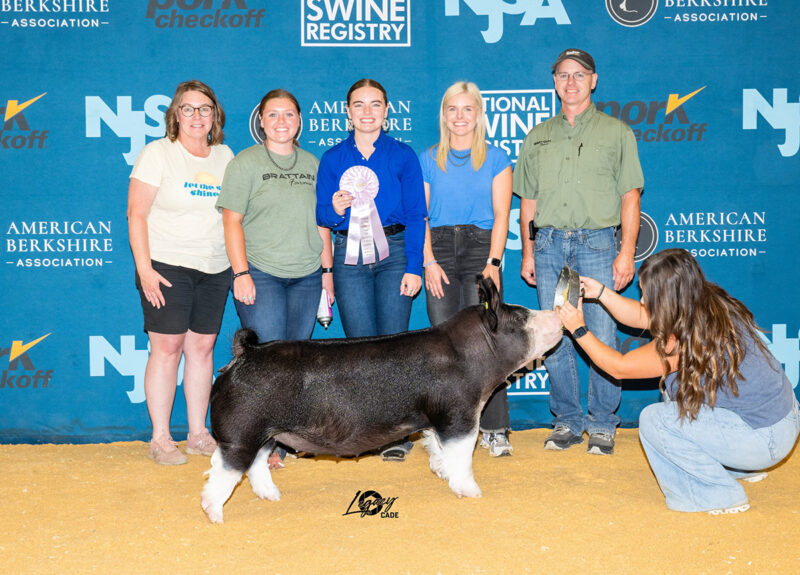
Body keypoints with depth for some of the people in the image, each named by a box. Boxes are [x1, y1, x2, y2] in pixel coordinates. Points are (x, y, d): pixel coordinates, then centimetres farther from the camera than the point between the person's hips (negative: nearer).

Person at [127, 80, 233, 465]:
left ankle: (198, 434, 15)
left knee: (203, 347, 6)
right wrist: (144, 267, -14)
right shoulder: (157, 153, -3)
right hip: (167, 265, -4)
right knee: (167, 348, -5)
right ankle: (160, 439, 4)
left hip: (214, 270, 4)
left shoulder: (225, 156, 11)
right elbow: (136, 214, -7)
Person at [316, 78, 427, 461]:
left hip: (393, 253, -1)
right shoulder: (333, 158, 10)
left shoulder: (402, 155, 5)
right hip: (349, 257, 1)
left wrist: (414, 267, -7)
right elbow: (321, 215, 9)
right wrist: (335, 209, -15)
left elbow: (416, 214, 2)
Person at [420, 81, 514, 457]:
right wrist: (429, 262, -4)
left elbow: (501, 214, 3)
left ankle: (495, 429, -6)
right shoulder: (427, 160, 14)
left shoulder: (495, 159, 10)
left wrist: (493, 263, -8)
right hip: (439, 247, 2)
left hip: (481, 246, -2)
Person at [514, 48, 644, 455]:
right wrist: (528, 253, 11)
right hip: (549, 244, 3)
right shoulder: (537, 138, 17)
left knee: (602, 338, -5)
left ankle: (602, 425, 8)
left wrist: (627, 252, -6)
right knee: (554, 339, 2)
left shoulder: (616, 132, 9)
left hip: (597, 243, -3)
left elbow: (630, 197, 3)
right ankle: (567, 421, 14)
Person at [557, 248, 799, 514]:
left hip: (764, 439, -9)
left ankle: (720, 494, 4)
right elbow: (638, 316, 13)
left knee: (653, 420, -9)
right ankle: (736, 467, 26)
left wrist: (579, 330, -5)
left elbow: (619, 368, -12)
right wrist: (601, 292, 9)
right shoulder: (709, 305, -2)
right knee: (674, 387, 18)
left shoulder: (684, 341, -26)